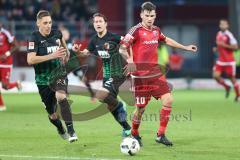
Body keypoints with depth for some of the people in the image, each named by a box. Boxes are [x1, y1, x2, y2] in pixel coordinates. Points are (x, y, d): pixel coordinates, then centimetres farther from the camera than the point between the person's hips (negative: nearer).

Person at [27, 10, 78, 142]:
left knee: (60, 96, -33)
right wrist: (52, 55, -30)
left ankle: (71, 131, -30)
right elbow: (30, 60, -27)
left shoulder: (56, 34, -2)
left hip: (58, 74, 1)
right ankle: (61, 130, 43)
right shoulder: (34, 38, -14)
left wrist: (66, 53, 21)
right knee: (53, 115, 8)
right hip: (43, 79, -1)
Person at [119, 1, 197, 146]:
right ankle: (134, 134, 24)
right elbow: (122, 48, -15)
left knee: (168, 100, -7)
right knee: (141, 107, -1)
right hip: (140, 75, -6)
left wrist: (185, 47, 35)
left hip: (155, 73, 6)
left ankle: (161, 135, 2)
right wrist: (129, 60, -34)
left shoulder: (156, 30, 10)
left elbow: (166, 40, 31)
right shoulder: (136, 31, -10)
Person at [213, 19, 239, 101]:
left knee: (232, 78, 2)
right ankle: (227, 87, 16)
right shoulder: (219, 34, 9)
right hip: (220, 60, 6)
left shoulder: (229, 35, -14)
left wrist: (224, 45, -23)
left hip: (229, 61, -6)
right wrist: (217, 49, 6)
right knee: (215, 75, -9)